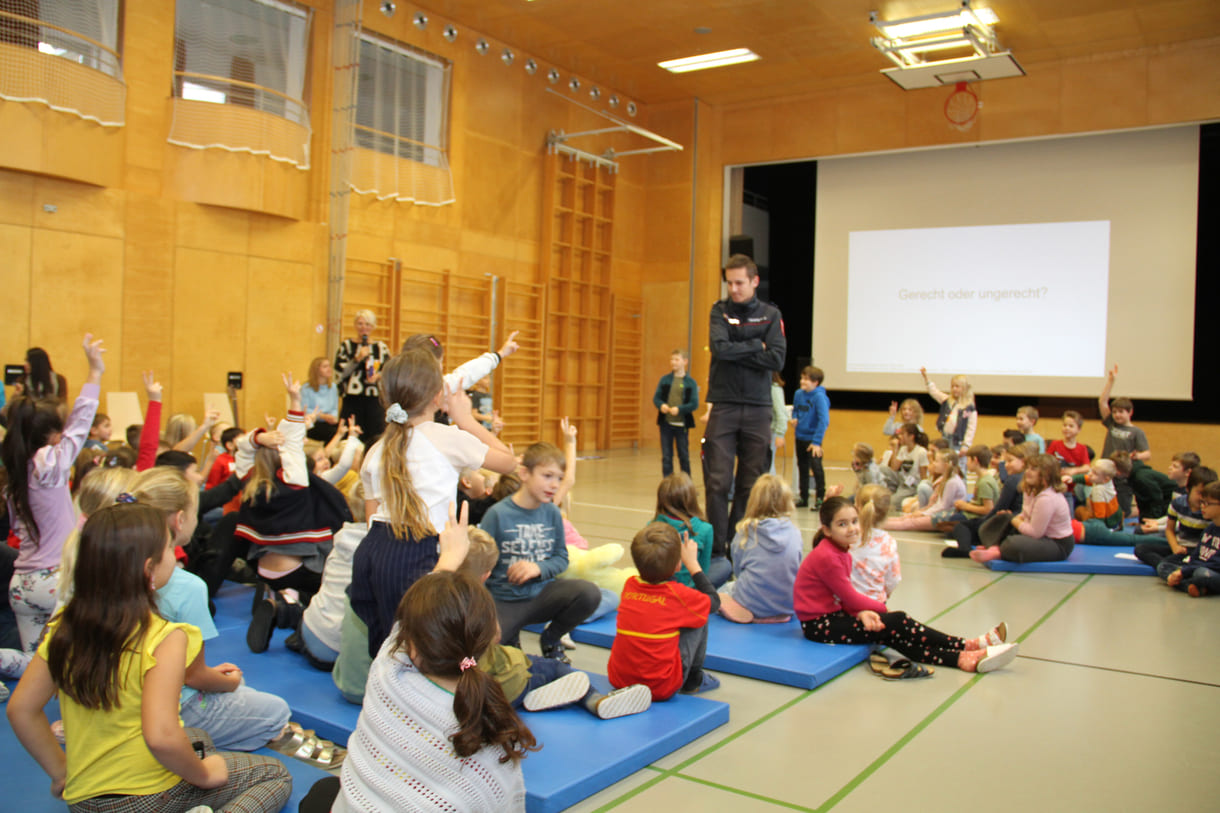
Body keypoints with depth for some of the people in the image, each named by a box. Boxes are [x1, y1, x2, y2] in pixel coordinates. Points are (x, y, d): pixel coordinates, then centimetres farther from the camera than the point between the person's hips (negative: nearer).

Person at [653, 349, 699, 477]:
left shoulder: (690, 382, -2)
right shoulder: (665, 379, 5)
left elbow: (694, 404, -6)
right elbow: (656, 397, 5)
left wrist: (679, 409, -20)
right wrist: (661, 405, -16)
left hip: (681, 424, -2)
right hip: (666, 423, 2)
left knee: (684, 456, 8)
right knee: (666, 456, 4)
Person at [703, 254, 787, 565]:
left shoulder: (770, 314, 6)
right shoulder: (720, 310, 5)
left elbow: (777, 359, -8)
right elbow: (720, 347, -13)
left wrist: (735, 353, -9)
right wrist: (755, 346, -6)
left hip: (757, 408, 1)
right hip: (724, 407, -1)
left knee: (750, 485, 4)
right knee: (718, 483, -5)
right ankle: (716, 548, 3)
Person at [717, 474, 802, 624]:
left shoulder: (745, 531, -9)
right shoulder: (794, 533, -4)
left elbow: (737, 571, 1)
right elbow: (796, 570, 7)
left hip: (751, 607, -2)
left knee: (724, 590, 23)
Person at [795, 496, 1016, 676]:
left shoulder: (842, 553, 11)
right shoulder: (827, 557, -19)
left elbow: (845, 598, 3)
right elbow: (850, 597, -15)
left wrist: (862, 612, -17)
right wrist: (882, 608, -1)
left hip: (834, 614, 9)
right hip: (819, 625, -9)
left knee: (893, 635, -6)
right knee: (895, 623, -13)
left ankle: (962, 658, -10)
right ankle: (966, 647, -7)